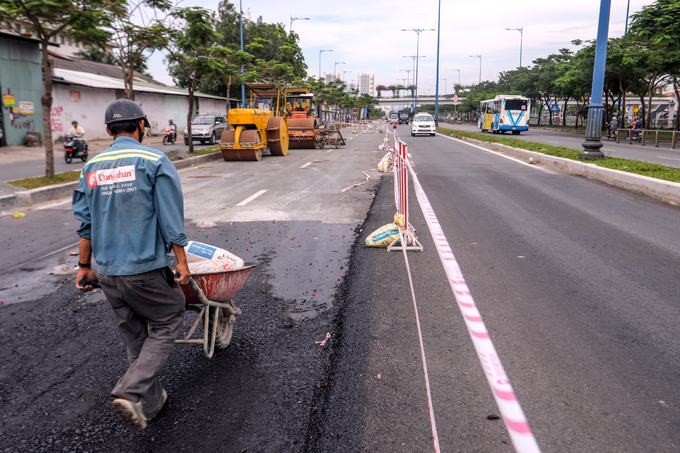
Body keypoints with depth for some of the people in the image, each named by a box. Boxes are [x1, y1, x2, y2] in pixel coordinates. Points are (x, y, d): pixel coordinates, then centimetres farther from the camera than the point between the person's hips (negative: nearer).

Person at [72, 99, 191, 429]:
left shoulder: (91, 167, 7)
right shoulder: (154, 162, -8)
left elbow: (85, 222, 9)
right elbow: (171, 219, -10)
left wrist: (84, 266, 17)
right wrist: (181, 262, -4)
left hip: (106, 270, 6)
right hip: (146, 267, -5)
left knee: (134, 337, 17)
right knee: (164, 326, 10)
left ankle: (149, 403, 26)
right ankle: (131, 391, -5)